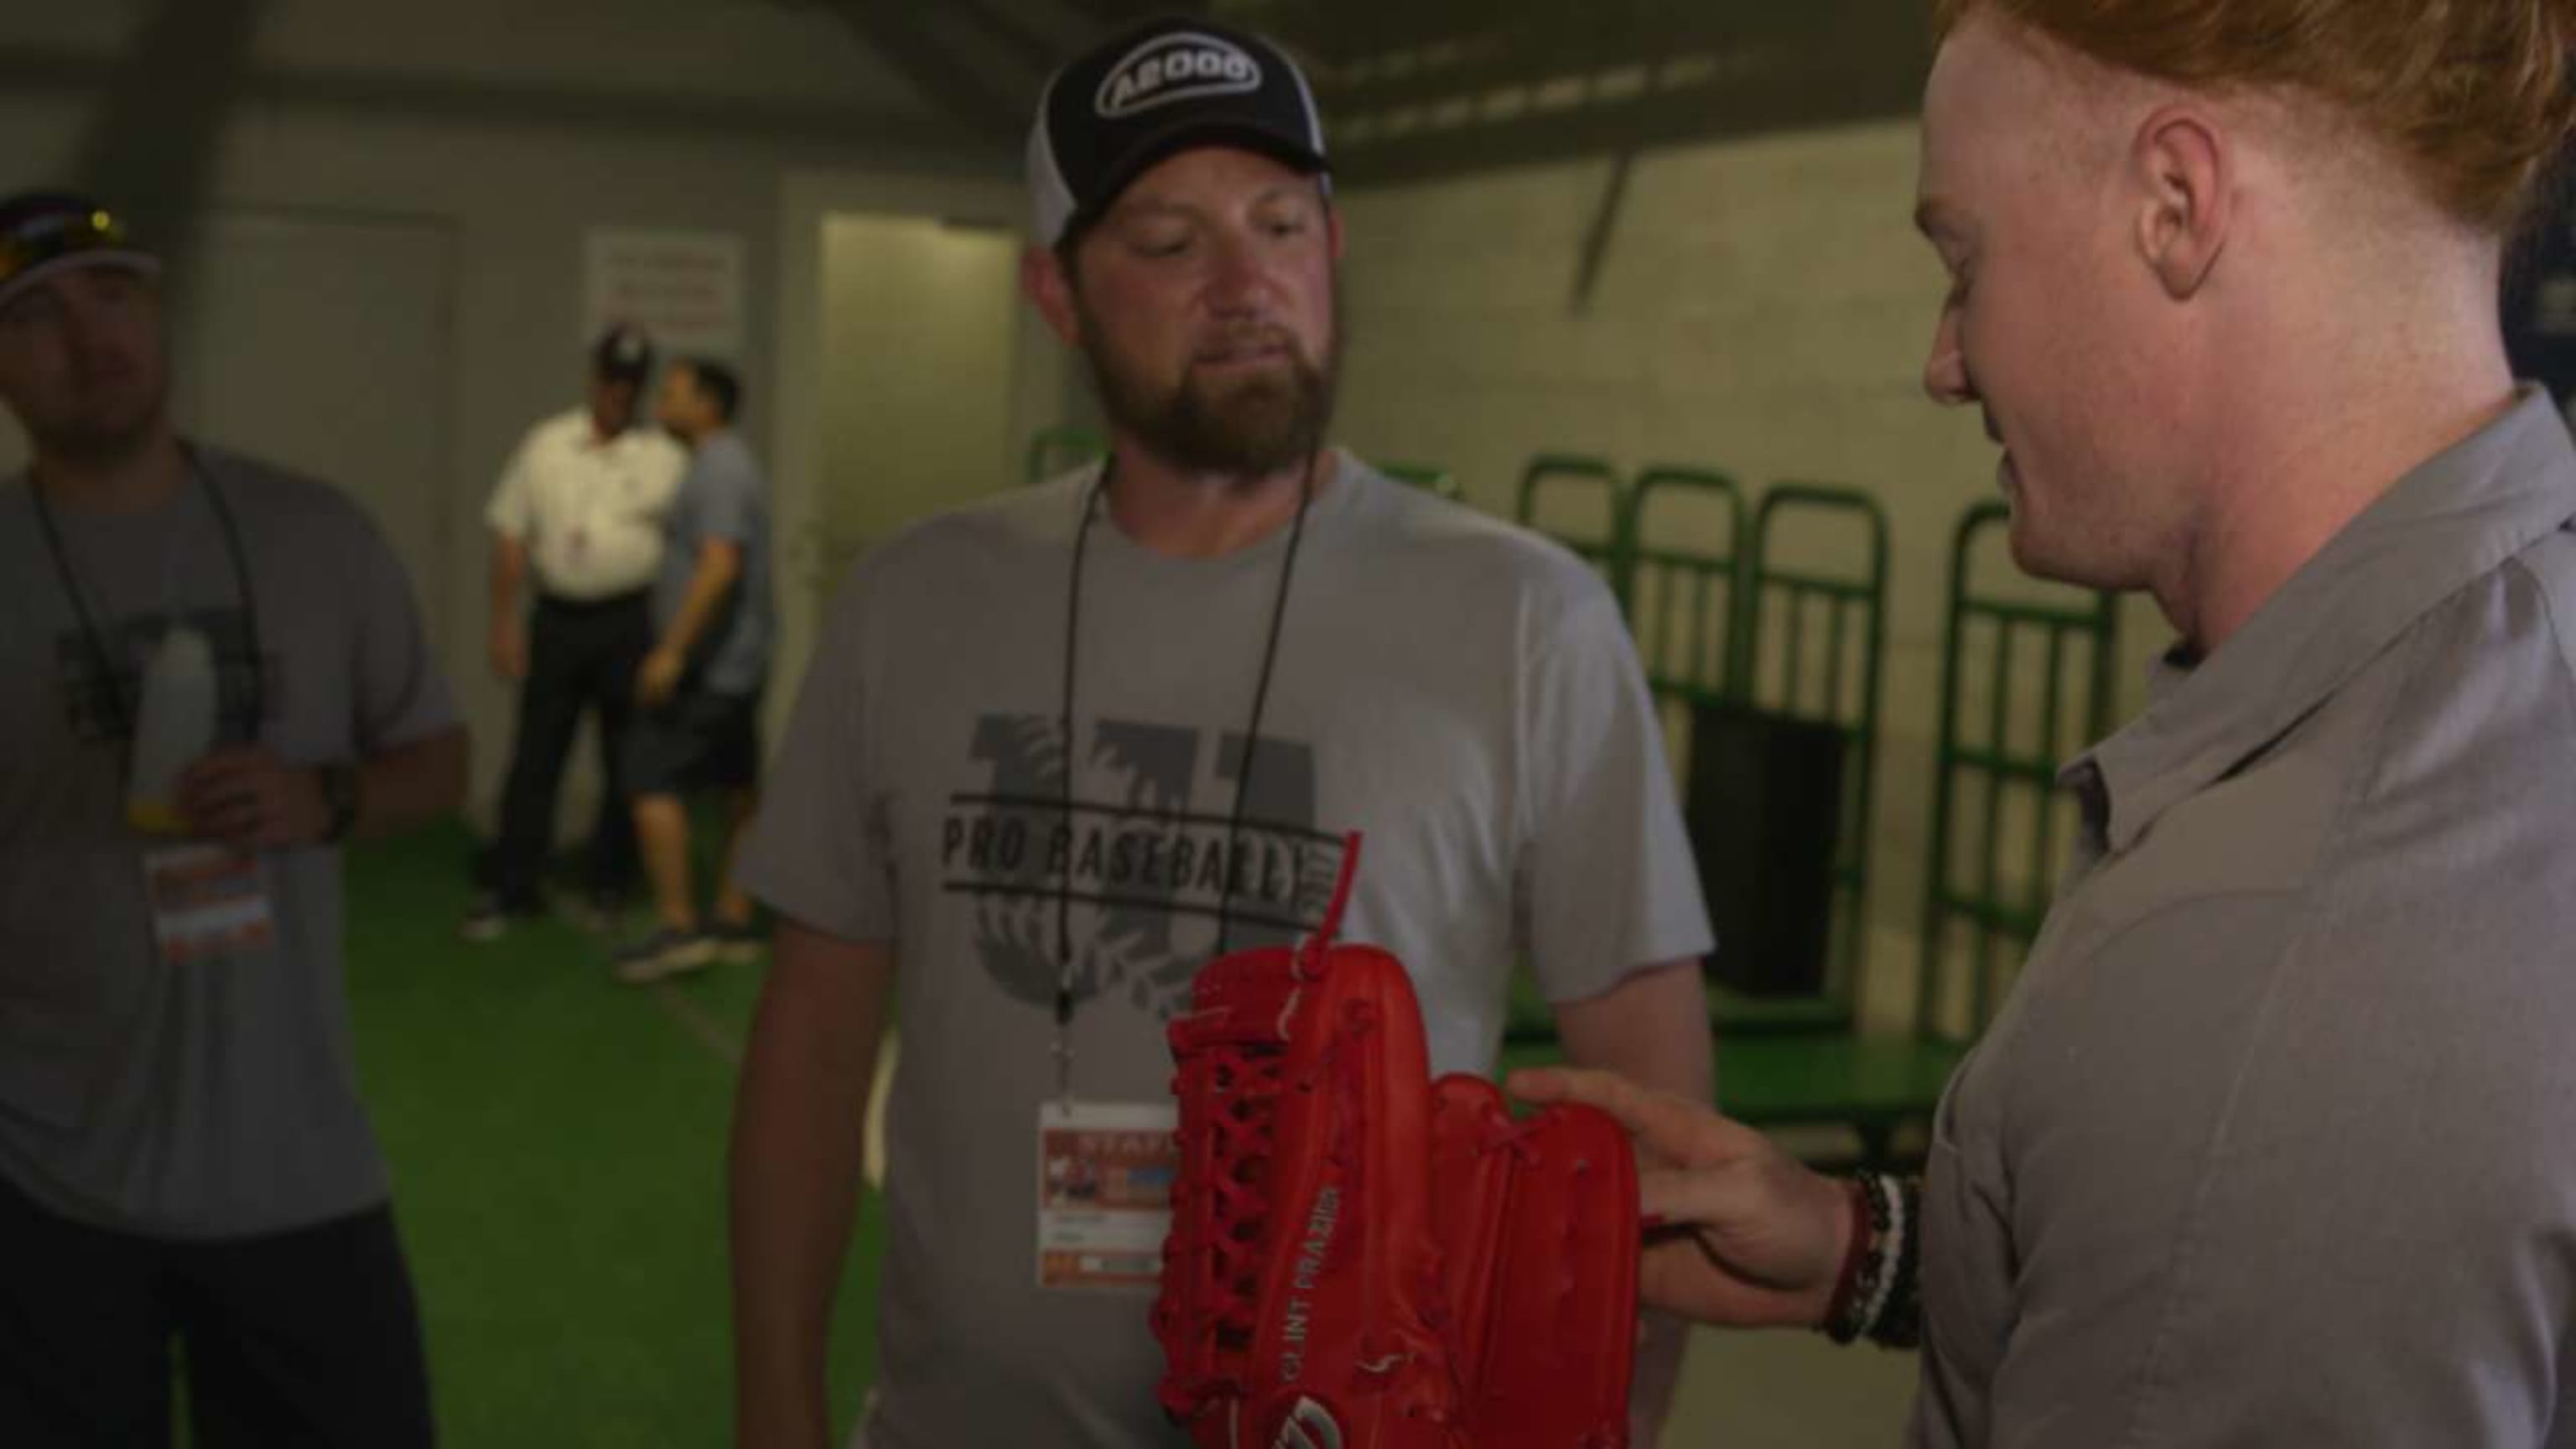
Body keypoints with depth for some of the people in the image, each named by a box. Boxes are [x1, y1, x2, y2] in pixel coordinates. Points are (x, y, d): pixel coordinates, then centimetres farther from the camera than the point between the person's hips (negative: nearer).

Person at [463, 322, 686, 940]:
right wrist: (504, 621, 2)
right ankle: (509, 886, 8)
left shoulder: (665, 459, 0)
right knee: (535, 757, 3)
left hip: (631, 622, -1)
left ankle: (609, 883, 20)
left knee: (628, 762, 7)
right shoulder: (546, 444, 6)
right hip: (557, 617, 1)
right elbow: (511, 535, 8)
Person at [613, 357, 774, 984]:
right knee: (739, 790, 12)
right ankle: (734, 923, 17)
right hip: (741, 662, 11)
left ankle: (677, 926, -12)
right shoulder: (730, 463, 18)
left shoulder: (720, 469, -14)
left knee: (652, 782, -10)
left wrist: (672, 651, -26)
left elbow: (720, 566, -25)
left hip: (706, 666, -11)